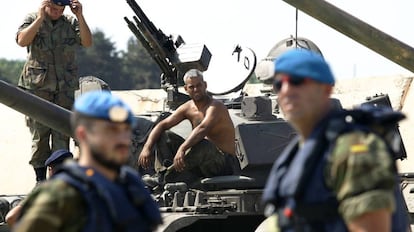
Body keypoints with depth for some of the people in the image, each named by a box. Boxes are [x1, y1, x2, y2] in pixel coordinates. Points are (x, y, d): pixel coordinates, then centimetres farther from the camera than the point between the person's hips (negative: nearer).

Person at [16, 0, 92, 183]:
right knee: (39, 132, 1)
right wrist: (41, 17, -18)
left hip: (65, 87, 2)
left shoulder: (71, 22, 7)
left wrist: (80, 17, -14)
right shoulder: (32, 20, 3)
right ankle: (40, 178, 7)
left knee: (62, 133, -1)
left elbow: (87, 43, -5)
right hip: (37, 85, -2)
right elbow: (22, 41, -15)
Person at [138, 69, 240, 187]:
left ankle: (169, 178, -31)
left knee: (202, 144, -41)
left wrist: (182, 149, -50)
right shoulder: (188, 108, 7)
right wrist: (147, 148, -11)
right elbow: (162, 125, 6)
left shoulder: (215, 106, -17)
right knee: (162, 138, 3)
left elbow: (202, 129, -36)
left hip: (226, 164, -8)